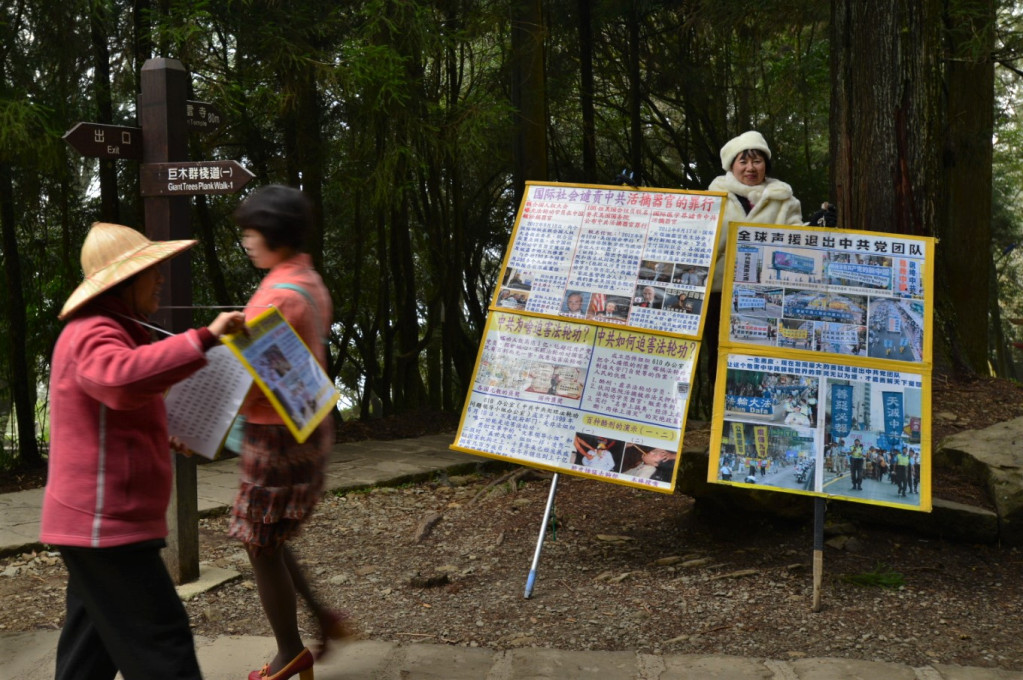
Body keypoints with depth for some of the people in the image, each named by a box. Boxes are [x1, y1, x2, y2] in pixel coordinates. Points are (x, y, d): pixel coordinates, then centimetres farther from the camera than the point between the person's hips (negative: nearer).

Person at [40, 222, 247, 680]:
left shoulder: (108, 332, 19)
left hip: (98, 523, 11)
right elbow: (123, 377, -41)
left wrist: (161, 437, 18)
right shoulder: (93, 335, -15)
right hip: (104, 526, -11)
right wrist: (203, 339, -41)